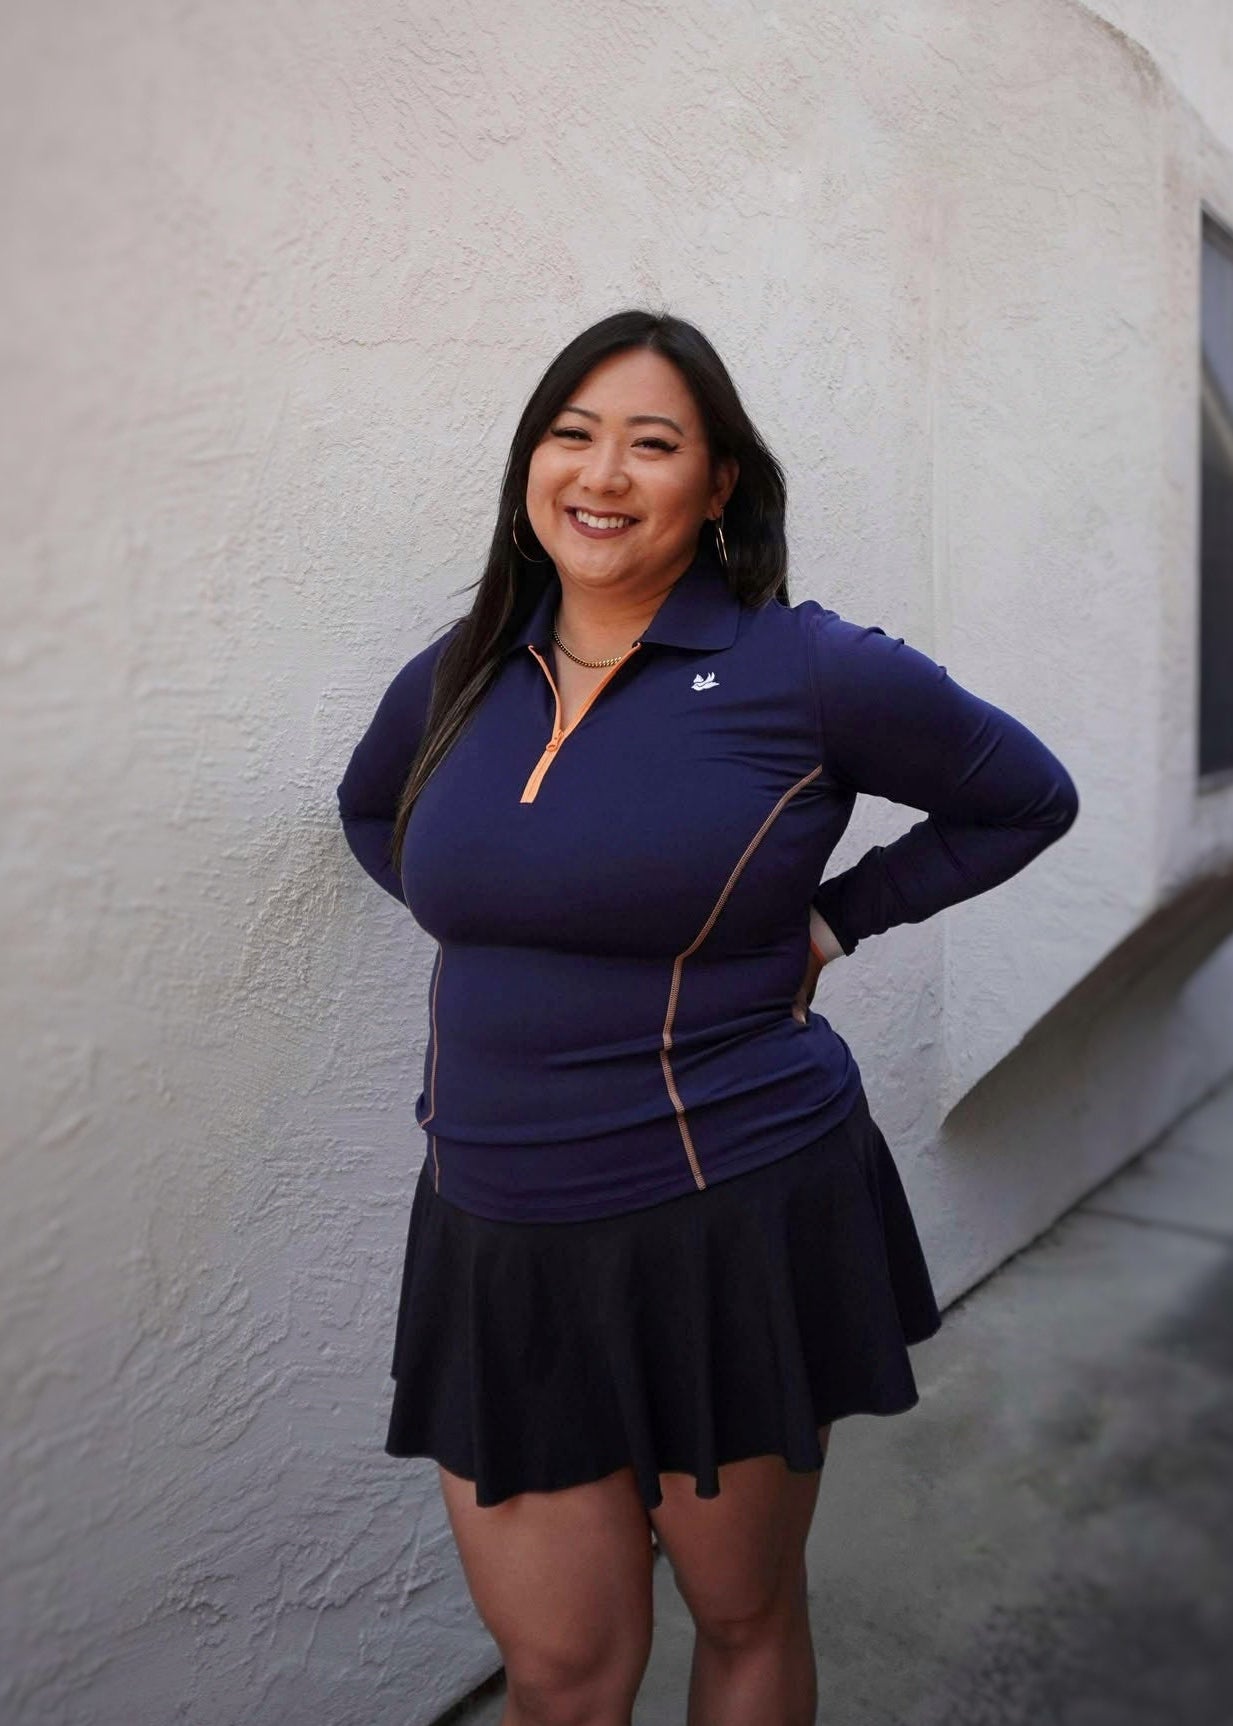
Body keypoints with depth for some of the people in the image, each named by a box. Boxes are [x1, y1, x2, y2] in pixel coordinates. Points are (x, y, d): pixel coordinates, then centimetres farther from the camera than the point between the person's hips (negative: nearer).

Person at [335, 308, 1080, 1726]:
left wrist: (835, 916, -3)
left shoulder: (807, 673, -10)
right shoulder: (458, 677, 3)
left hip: (734, 1224, -3)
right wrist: (490, 922, 8)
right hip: (499, 1236, 4)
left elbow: (1026, 800, 3)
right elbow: (371, 811, 24)